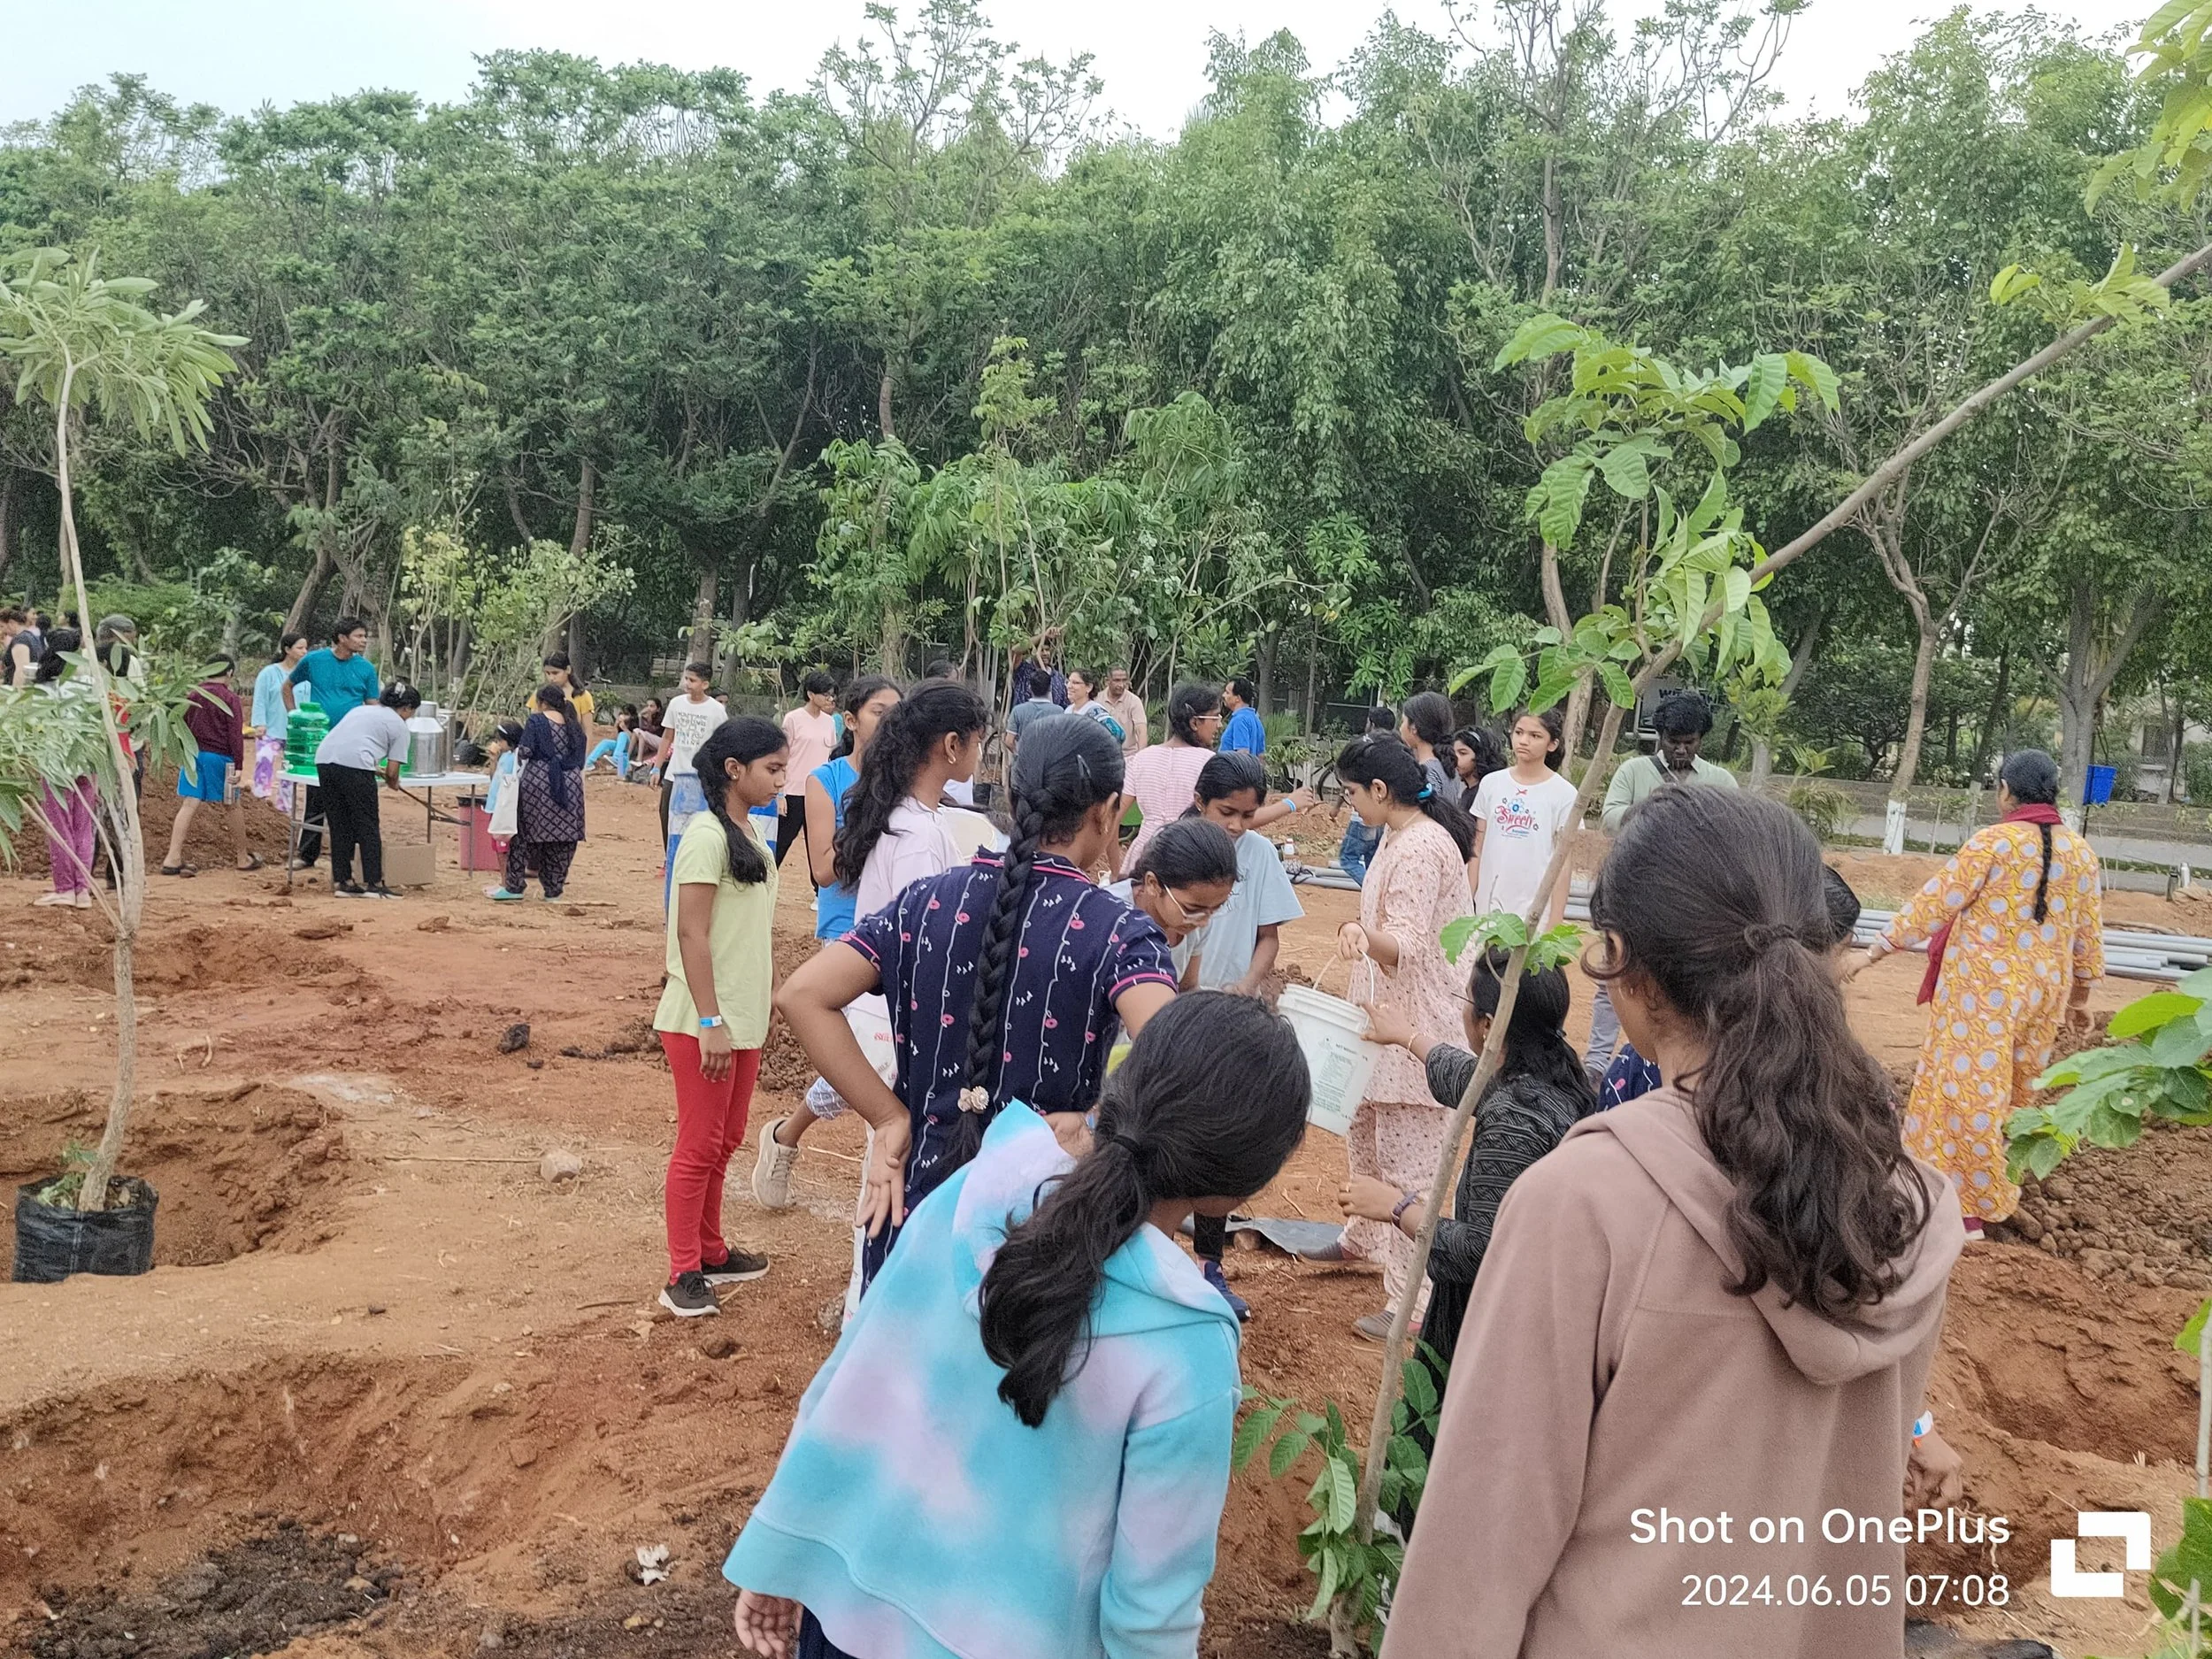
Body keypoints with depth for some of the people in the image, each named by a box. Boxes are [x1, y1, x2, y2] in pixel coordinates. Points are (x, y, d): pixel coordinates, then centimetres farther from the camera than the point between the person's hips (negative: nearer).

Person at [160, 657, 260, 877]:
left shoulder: (193, 695, 10)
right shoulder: (230, 698, -7)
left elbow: (183, 727, 16)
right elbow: (235, 735, -12)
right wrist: (239, 766, -12)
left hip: (192, 754, 5)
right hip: (220, 757, -5)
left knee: (188, 805, 0)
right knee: (233, 806, 9)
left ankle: (173, 859, -7)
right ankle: (242, 857, 19)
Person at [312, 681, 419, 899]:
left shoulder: (360, 709, 31)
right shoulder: (399, 725, 12)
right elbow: (391, 771, 8)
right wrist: (393, 783, 32)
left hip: (324, 758, 7)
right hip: (354, 764, -7)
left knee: (339, 825, 14)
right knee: (368, 827, 3)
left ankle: (342, 882, 16)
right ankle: (373, 883, 4)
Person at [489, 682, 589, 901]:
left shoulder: (536, 721, -3)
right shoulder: (574, 726, 12)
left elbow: (524, 752, -9)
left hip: (538, 782, -4)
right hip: (571, 784, 4)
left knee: (524, 834, 6)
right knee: (562, 836, 7)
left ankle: (514, 886, 8)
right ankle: (554, 889, 11)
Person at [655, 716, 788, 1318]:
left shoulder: (749, 829, 9)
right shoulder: (707, 836, -17)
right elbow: (691, 934, -20)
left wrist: (762, 1005, 17)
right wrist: (710, 1023, -22)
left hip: (745, 1016, 8)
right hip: (705, 1021, -8)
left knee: (725, 1140, 17)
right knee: (699, 1145, -1)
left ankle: (711, 1253, 29)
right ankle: (683, 1277, 9)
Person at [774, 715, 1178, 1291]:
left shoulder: (928, 901, -2)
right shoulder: (1116, 930, -12)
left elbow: (801, 996, -7)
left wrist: (890, 1118, -5)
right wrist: (1084, 1126, -14)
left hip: (916, 1194, 3)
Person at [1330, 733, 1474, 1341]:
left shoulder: (1422, 848, -23)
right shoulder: (1400, 835, 9)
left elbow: (1406, 947, -30)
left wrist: (1363, 934, -47)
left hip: (1416, 1025, -11)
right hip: (1387, 1016, 11)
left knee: (1406, 1158, -5)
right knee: (1365, 1133, 24)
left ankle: (1412, 1298, 2)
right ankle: (1364, 1239, 44)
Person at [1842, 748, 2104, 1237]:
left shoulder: (1994, 842, -13)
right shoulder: (2082, 854, 4)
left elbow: (1933, 903, -13)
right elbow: (2089, 938, 10)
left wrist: (1874, 951, -7)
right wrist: (2079, 997, 23)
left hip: (1982, 989, -6)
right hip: (2044, 993, 6)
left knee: (1969, 1089, 0)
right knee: (2014, 1092, 19)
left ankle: (1969, 1211, 3)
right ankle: (1995, 1189, 35)